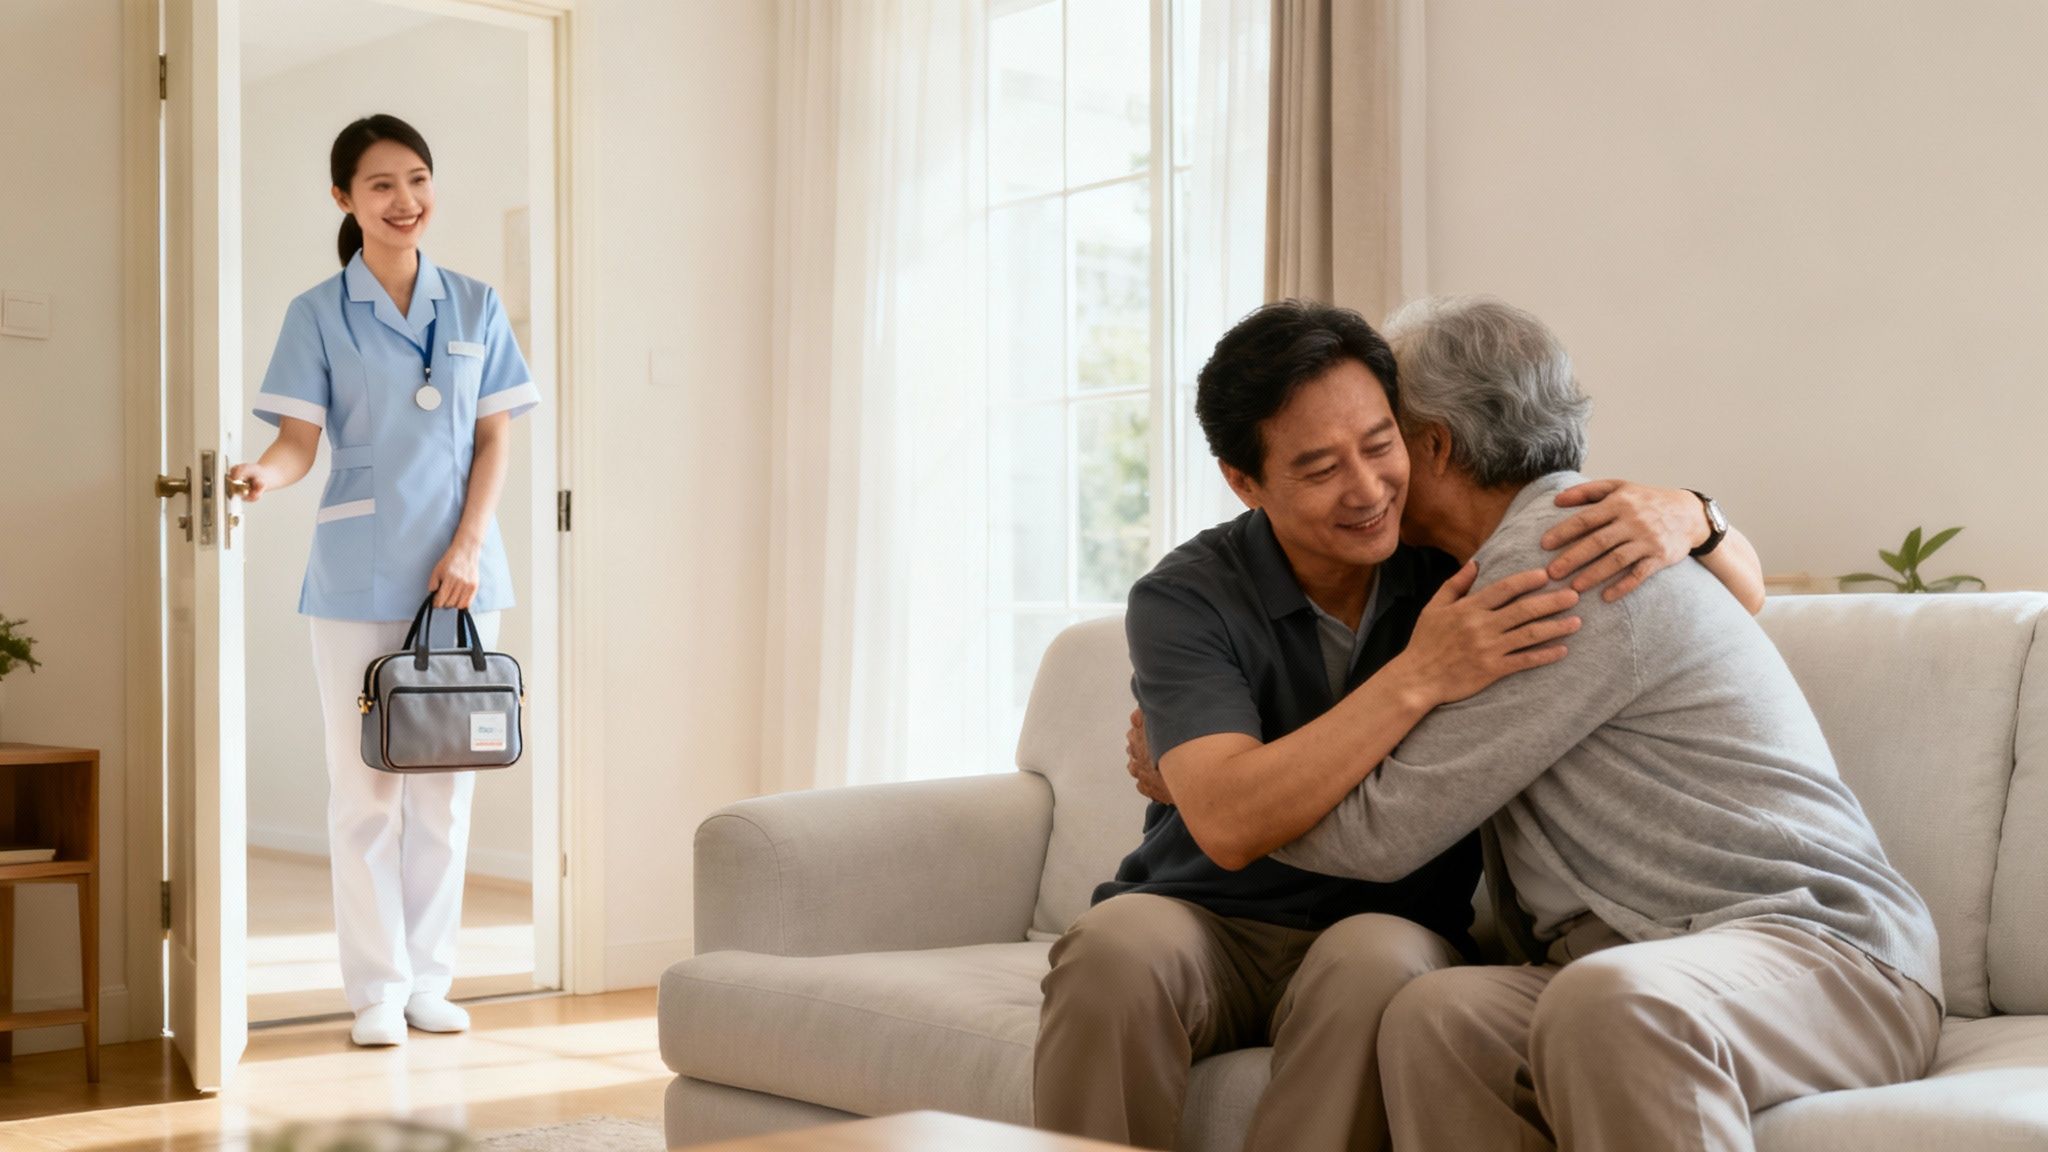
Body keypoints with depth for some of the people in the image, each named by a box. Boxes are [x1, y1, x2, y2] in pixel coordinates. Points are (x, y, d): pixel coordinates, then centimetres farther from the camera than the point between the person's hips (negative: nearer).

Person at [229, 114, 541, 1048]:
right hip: (358, 574, -2)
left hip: (461, 571, 2)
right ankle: (378, 988, 10)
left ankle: (430, 979, 17)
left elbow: (495, 439, 6)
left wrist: (467, 546, -7)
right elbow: (301, 440, -5)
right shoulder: (318, 315, 1)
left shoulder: (475, 307, 7)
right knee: (365, 784, 1)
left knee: (447, 778, 7)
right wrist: (264, 474, -28)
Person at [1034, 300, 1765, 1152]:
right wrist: (1420, 678, -31)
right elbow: (1228, 826, -26)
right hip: (1206, 924, -1)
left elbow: (1743, 592, 4)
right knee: (1115, 946, -34)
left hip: (1394, 931, 1)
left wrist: (1685, 516, -21)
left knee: (1373, 961, -35)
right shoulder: (1183, 602, -11)